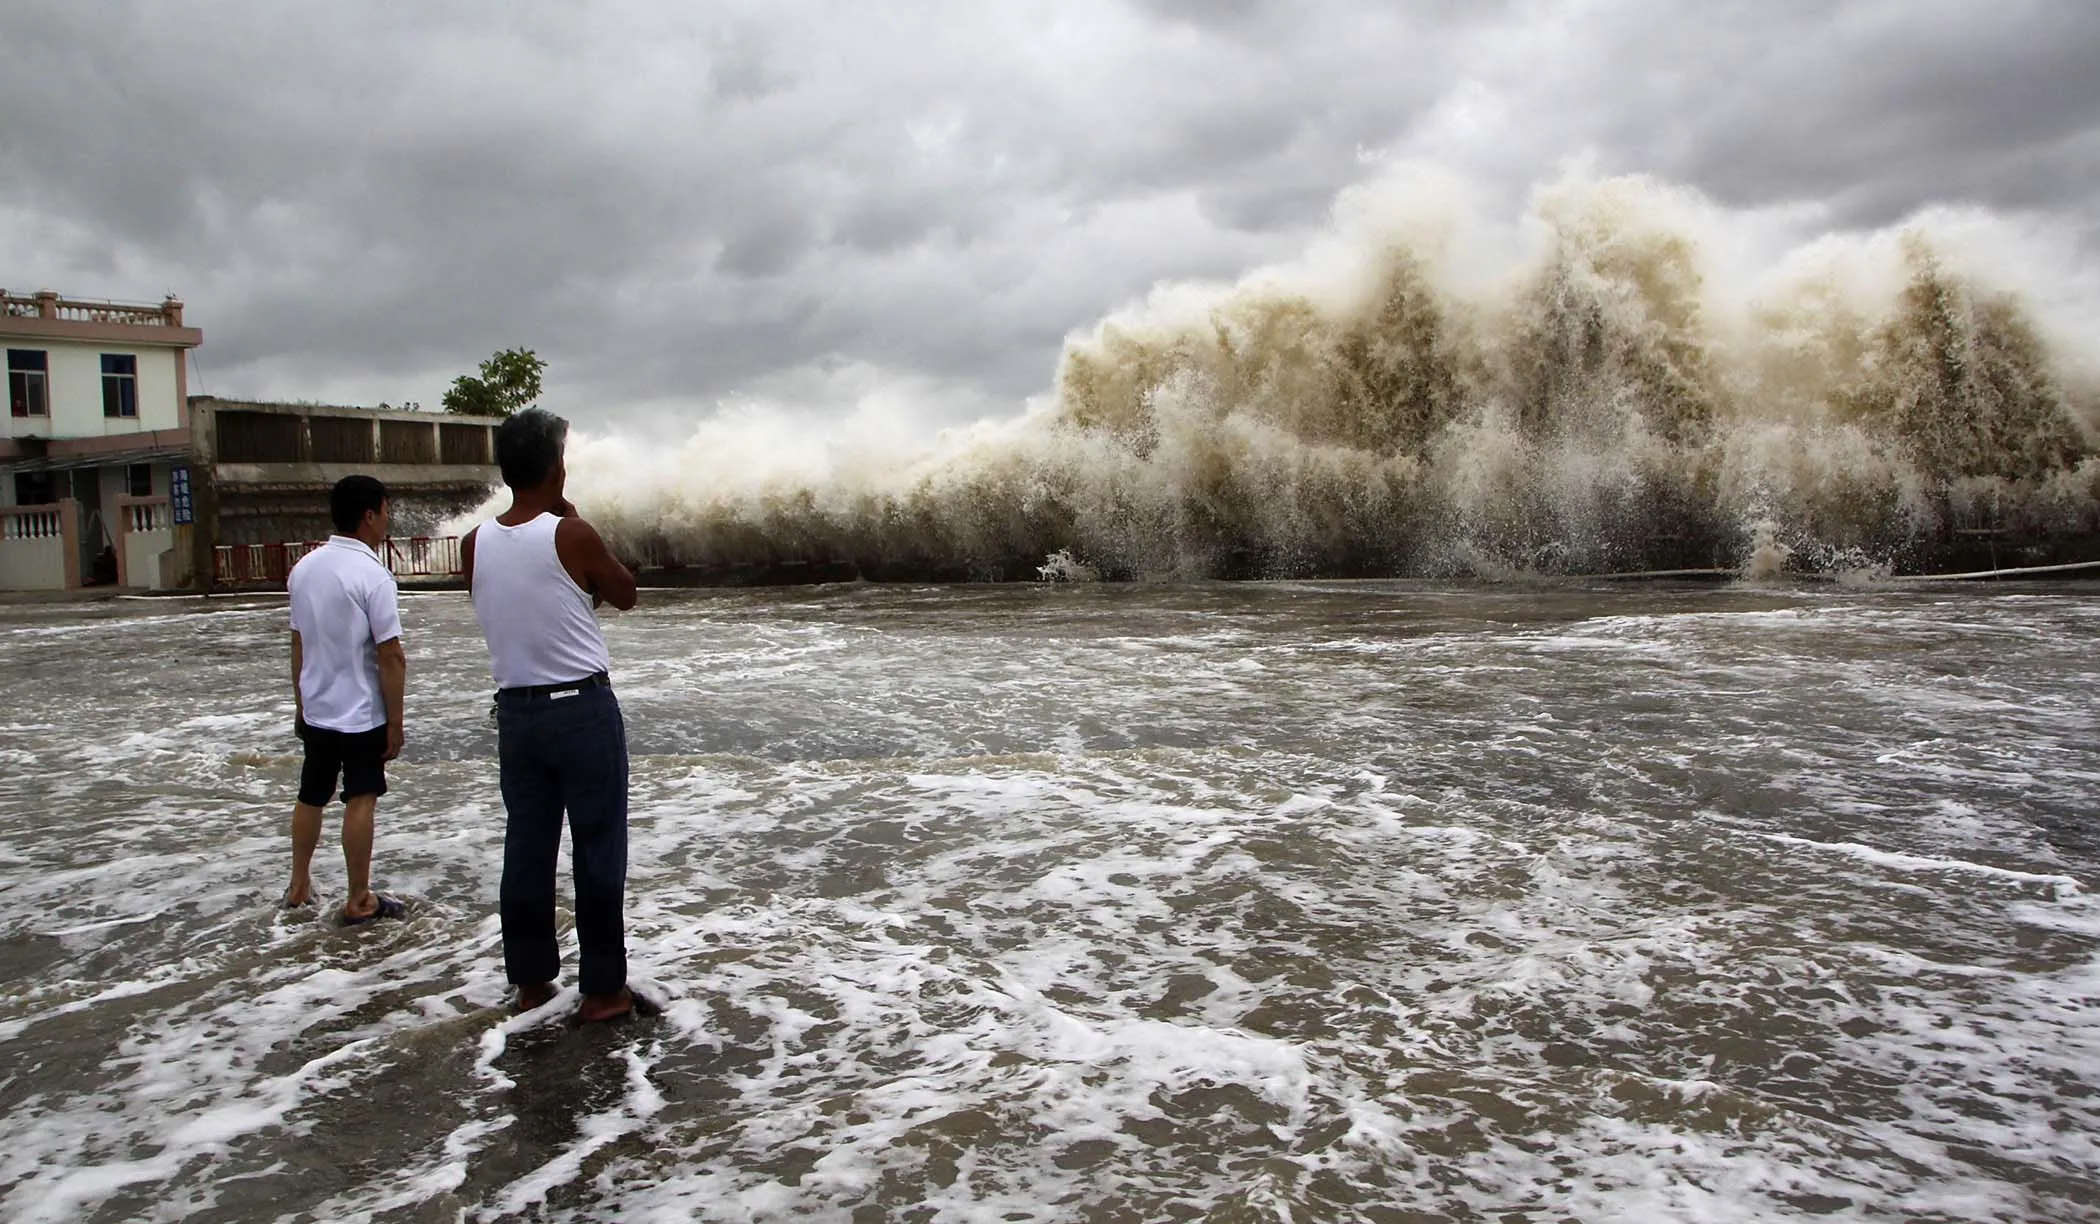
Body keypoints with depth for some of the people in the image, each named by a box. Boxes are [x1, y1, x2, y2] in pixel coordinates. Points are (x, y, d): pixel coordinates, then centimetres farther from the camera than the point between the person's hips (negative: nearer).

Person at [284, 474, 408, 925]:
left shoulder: (305, 568, 3)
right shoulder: (372, 574, -18)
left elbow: (298, 643, 10)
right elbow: (390, 656, -19)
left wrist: (300, 703, 19)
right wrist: (395, 723, -12)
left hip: (316, 710, 7)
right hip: (362, 713, -7)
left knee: (311, 796, 19)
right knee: (360, 801, 2)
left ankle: (299, 885, 32)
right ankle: (359, 900, 10)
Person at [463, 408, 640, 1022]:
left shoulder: (475, 544, 1)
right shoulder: (572, 535, -14)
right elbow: (625, 594, 2)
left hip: (516, 711, 5)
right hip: (583, 708, -5)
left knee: (526, 847, 13)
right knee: (599, 850, 4)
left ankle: (529, 980, 23)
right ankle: (603, 987, 10)